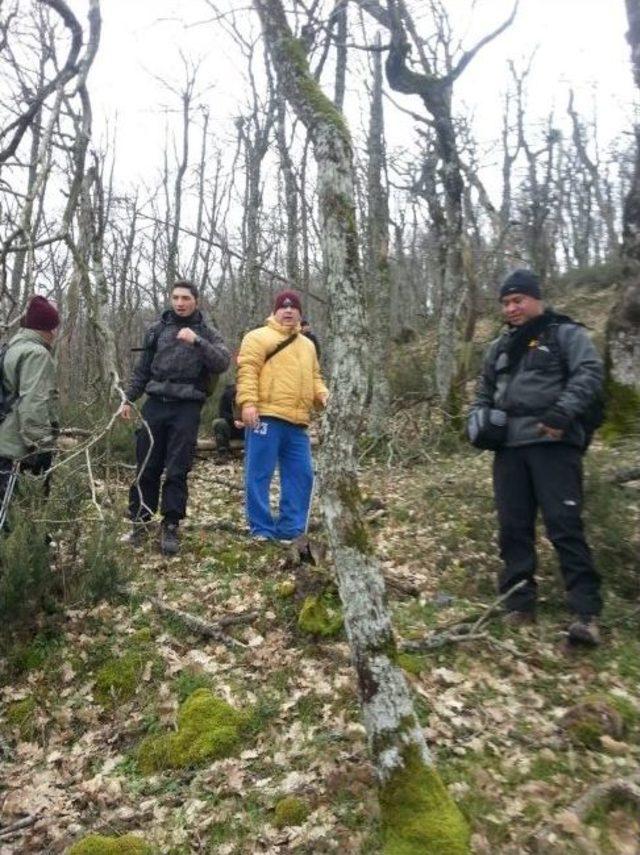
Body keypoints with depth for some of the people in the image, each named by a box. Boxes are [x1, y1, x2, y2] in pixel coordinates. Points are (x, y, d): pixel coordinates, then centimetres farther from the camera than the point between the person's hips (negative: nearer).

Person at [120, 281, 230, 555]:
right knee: (146, 468, 4)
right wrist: (128, 399, 13)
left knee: (177, 471, -1)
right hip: (155, 404, 3)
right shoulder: (157, 329, 13)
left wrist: (196, 341, -20)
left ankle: (170, 527, 7)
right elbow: (142, 369, 17)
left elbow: (223, 363, -10)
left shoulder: (207, 332, 6)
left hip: (186, 408, -2)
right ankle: (139, 522, 15)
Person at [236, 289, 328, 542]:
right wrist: (248, 402, -19)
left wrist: (322, 395, 7)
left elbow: (313, 377, 28)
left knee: (301, 476, 4)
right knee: (259, 475, -3)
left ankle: (289, 531, 12)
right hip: (265, 417, -6)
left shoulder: (307, 345, 25)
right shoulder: (259, 337, 4)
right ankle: (262, 530, 5)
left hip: (297, 423, 6)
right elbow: (247, 371, -6)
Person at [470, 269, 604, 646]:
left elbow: (590, 373, -8)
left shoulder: (566, 334, 6)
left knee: (565, 524, -10)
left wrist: (562, 413, -23)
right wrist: (479, 418, 9)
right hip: (509, 447, 6)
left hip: (553, 444, -6)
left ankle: (587, 612, -4)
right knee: (514, 527, 5)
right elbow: (485, 391, 31)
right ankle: (520, 604, 14)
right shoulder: (500, 347, 23)